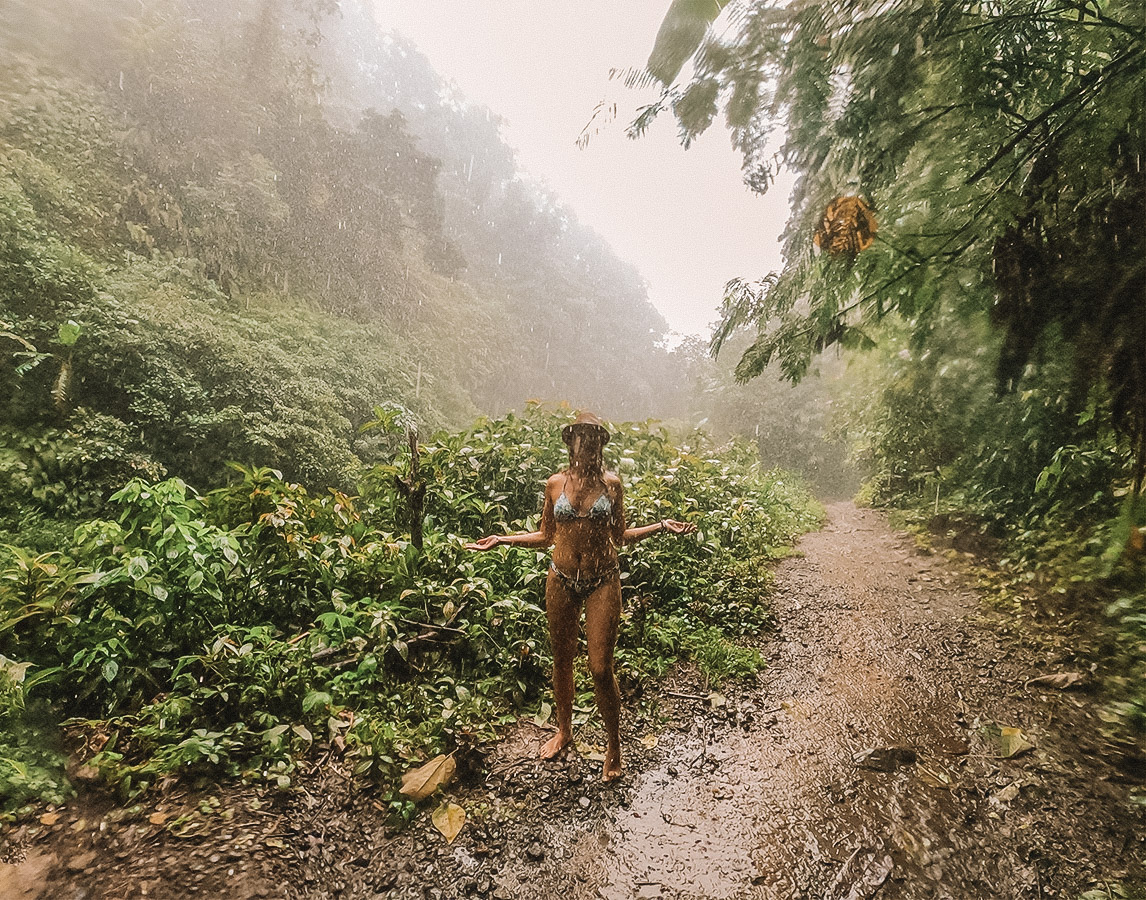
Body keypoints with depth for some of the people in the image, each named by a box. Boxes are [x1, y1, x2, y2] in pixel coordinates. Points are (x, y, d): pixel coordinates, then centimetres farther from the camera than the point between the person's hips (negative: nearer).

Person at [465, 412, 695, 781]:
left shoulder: (611, 484, -1)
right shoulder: (555, 483, 0)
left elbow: (620, 537, 6)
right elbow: (545, 536, 9)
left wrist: (661, 526, -5)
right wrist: (502, 539, 2)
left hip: (603, 582, -2)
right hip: (562, 581, 2)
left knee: (600, 668, -2)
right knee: (562, 660, 15)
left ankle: (614, 746, 20)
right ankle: (564, 729, 39)